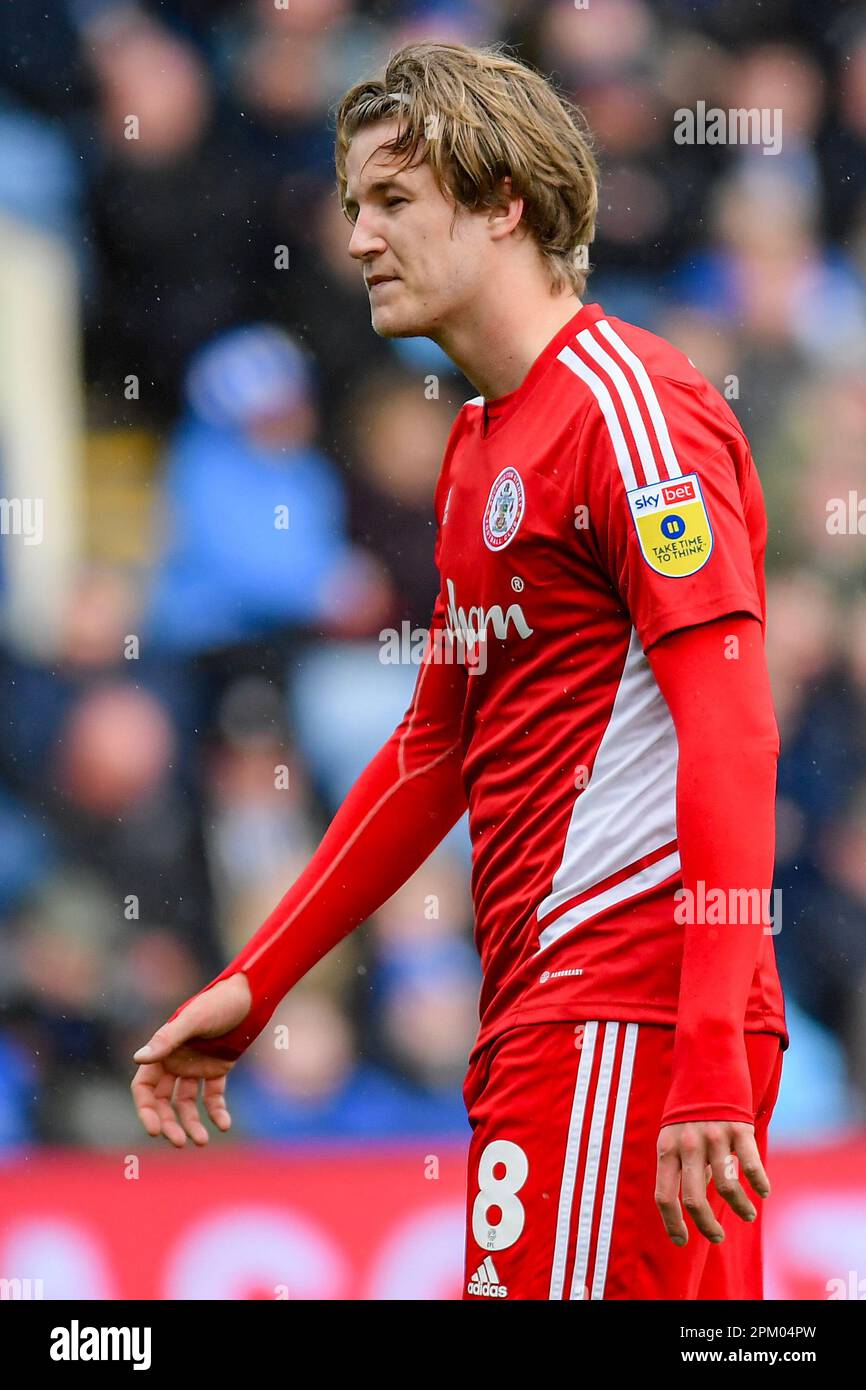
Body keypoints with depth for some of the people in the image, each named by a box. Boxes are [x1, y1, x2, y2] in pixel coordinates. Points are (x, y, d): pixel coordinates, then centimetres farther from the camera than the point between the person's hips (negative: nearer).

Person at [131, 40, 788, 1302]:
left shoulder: (629, 406, -10)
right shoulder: (478, 449, 20)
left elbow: (734, 737, -17)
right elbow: (436, 747, 28)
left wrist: (713, 1066, -24)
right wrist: (252, 987, 25)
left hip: (623, 1024, -9)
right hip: (537, 1009, 9)